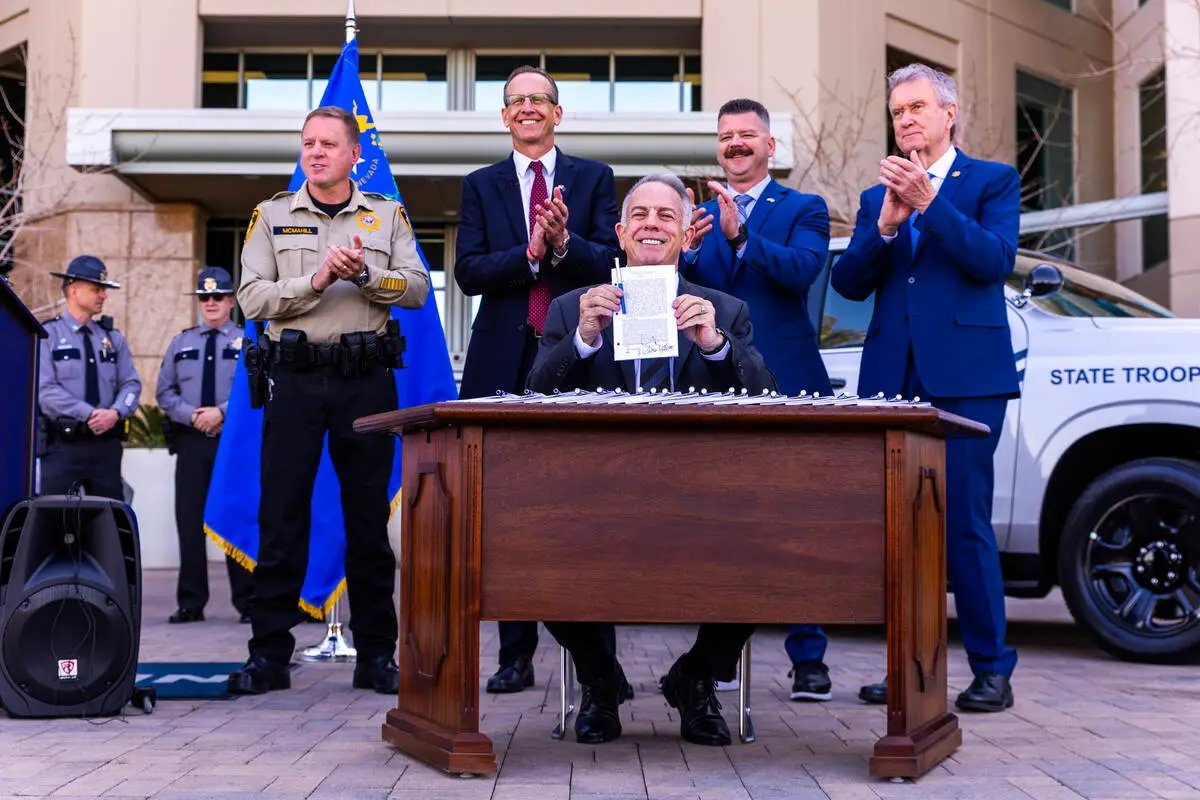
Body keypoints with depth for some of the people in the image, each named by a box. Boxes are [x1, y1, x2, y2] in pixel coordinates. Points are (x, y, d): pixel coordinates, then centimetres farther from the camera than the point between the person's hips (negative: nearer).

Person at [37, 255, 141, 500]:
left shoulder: (113, 338, 13)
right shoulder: (47, 335, -1)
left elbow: (131, 384, 8)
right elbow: (45, 390, -10)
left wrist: (115, 412, -13)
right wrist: (89, 414, -18)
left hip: (107, 443, 4)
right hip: (63, 444, -4)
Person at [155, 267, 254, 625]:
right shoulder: (181, 343, 17)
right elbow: (164, 391, 13)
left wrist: (221, 412, -15)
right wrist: (191, 415, -4)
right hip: (191, 439, 3)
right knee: (190, 520, 2)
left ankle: (247, 601, 2)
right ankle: (190, 603, 8)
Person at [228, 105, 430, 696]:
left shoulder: (387, 216, 11)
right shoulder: (272, 216, 10)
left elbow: (416, 289, 1)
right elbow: (252, 298, -1)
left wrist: (365, 272, -16)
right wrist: (316, 280, -14)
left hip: (366, 380, 0)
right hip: (295, 378, 0)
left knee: (369, 517, 4)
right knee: (281, 515, 0)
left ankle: (376, 656, 11)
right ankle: (269, 655, 7)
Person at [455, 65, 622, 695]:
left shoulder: (594, 179, 11)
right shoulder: (481, 186, 14)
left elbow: (608, 261, 0)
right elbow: (468, 271, 1)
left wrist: (564, 242, -19)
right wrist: (530, 253, -14)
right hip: (505, 361, 2)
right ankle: (516, 654, 9)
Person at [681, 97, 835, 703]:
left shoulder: (803, 210, 6)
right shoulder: (698, 216, 15)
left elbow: (804, 269, -14)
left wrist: (739, 234, -27)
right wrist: (686, 250, -16)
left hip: (784, 384, -3)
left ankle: (808, 659, 4)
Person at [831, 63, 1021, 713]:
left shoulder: (992, 181, 7)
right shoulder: (877, 197, 19)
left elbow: (995, 260, -9)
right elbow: (848, 283, 8)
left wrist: (928, 202, -15)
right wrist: (886, 224, -8)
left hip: (964, 377, -4)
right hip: (893, 379, 5)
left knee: (965, 523, -7)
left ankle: (991, 670, 2)